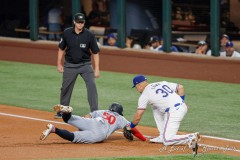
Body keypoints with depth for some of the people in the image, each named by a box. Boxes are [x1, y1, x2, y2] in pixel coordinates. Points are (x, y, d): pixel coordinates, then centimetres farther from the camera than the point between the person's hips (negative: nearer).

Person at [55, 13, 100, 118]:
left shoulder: (89, 35, -12)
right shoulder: (67, 33, -7)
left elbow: (95, 52, -6)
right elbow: (61, 49, 6)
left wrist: (97, 69, -10)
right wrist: (59, 64, 4)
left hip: (85, 65, -2)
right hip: (70, 65, 2)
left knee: (92, 85, -17)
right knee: (65, 88, 10)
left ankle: (95, 112, -13)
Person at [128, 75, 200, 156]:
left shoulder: (145, 95, 3)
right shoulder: (162, 83, 21)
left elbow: (138, 116, 3)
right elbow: (180, 87, 17)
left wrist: (131, 127, 18)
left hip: (174, 112, -8)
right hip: (182, 106, 8)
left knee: (167, 140, -4)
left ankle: (191, 138, -24)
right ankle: (163, 136, 22)